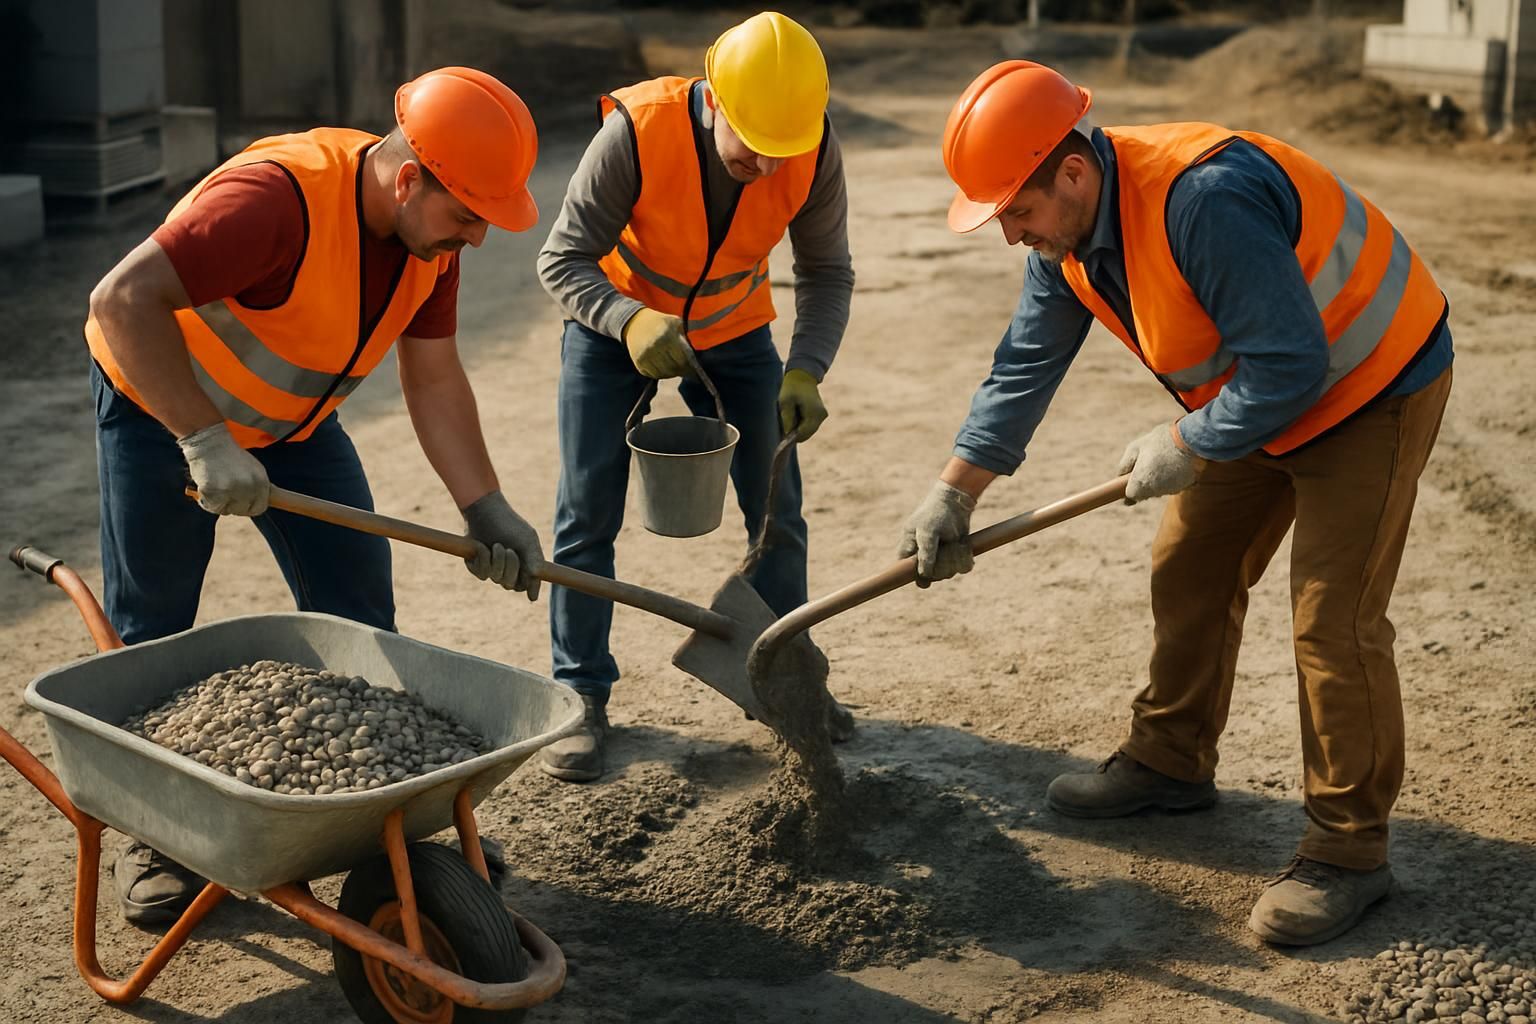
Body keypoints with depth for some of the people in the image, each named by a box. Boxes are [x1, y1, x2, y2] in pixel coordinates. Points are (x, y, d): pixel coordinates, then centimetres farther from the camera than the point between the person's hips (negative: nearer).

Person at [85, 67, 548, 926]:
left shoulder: (433, 230, -14)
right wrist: (205, 441, -44)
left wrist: (486, 509, -13)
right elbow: (124, 301, -43)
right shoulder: (280, 198, -38)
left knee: (357, 610, 1)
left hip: (293, 417, 6)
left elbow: (434, 380, -7)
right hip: (159, 401, -6)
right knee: (154, 630, 1)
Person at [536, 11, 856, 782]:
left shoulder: (813, 152, -25)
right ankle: (581, 696, 8)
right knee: (587, 513, -5)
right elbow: (561, 261, -27)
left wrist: (806, 371, -29)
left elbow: (827, 273, -13)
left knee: (776, 509, 3)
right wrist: (631, 321, -46)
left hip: (731, 332, 3)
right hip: (614, 324, -2)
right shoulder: (636, 131, -34)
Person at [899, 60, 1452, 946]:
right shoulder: (1066, 229, -6)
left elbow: (1290, 365, -33)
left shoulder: (1203, 202, -36)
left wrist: (1184, 449, -21)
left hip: (1369, 386, -9)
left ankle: (1349, 848, 3)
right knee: (1190, 572, 13)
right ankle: (1172, 760, 32)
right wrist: (953, 495, 1)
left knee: (1334, 617, -10)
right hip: (1254, 398, 9)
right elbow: (1026, 367, 3)